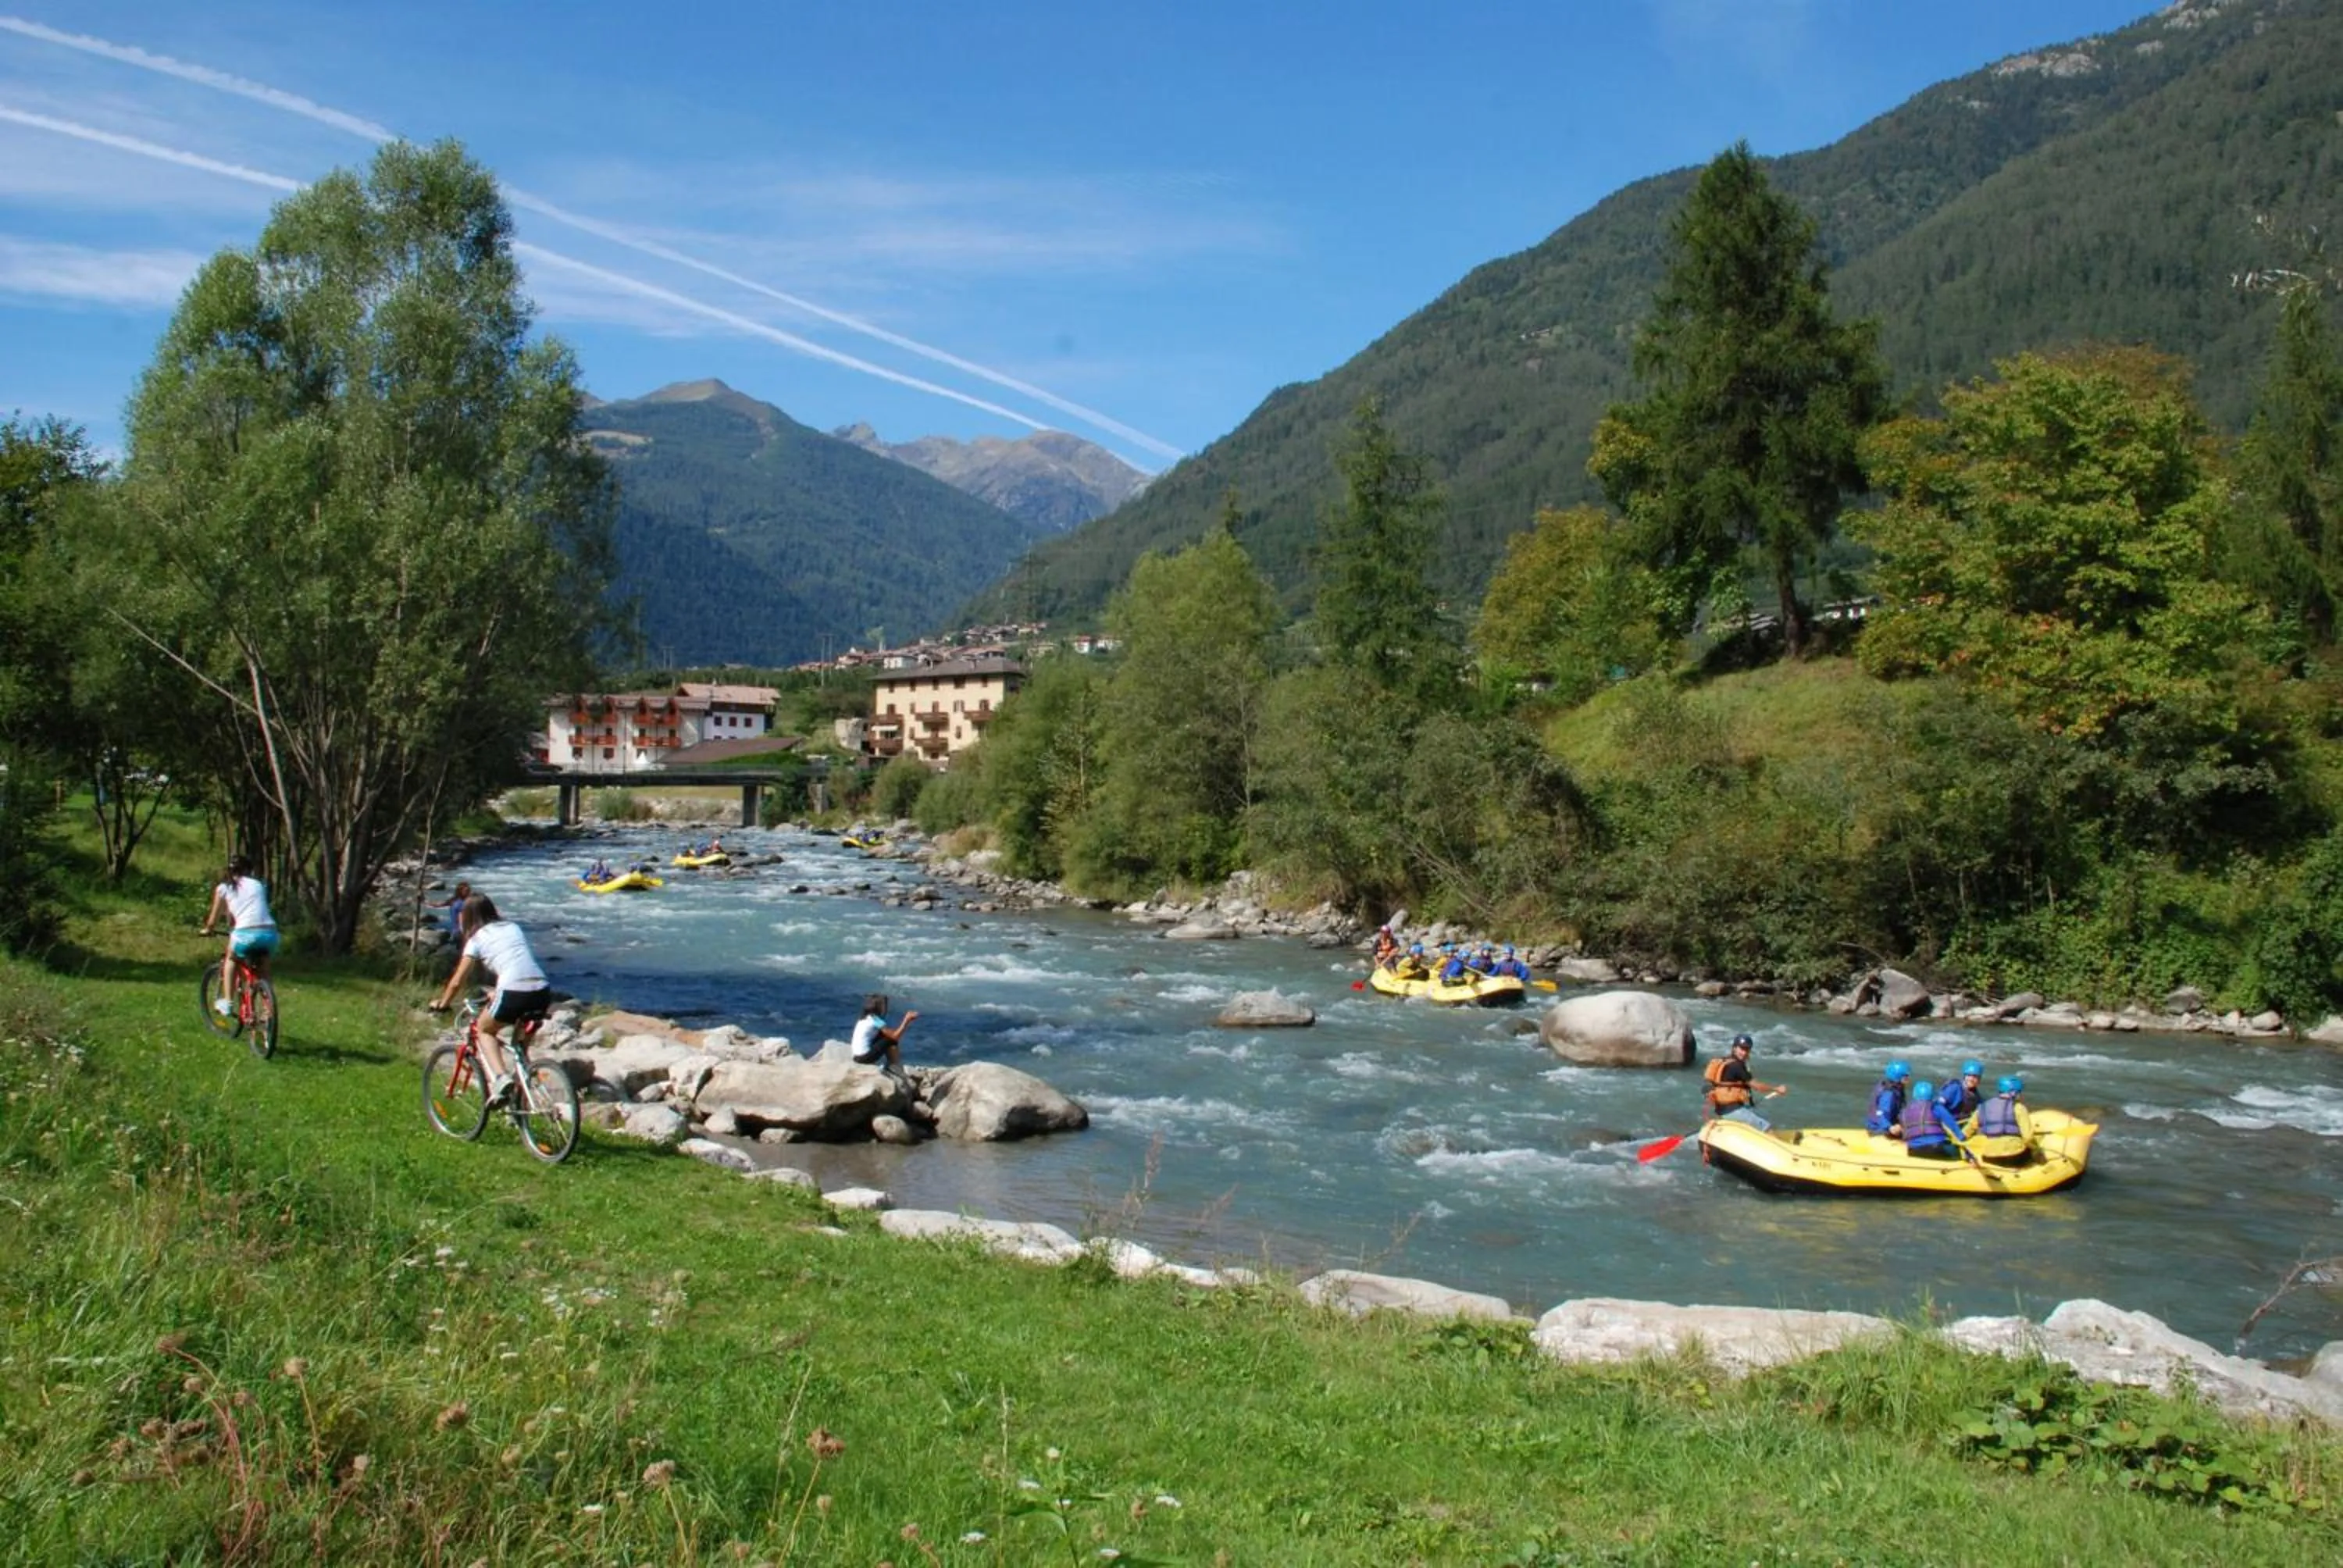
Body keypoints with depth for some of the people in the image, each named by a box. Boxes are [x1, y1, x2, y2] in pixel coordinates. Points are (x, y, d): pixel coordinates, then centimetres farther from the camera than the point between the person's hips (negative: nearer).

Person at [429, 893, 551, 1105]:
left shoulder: (477, 939, 10)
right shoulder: (513, 928, 24)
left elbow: (457, 982, 12)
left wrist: (442, 1004, 29)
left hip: (514, 994, -5)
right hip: (543, 992, 5)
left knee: (484, 1029, 21)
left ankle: (501, 1077, -2)